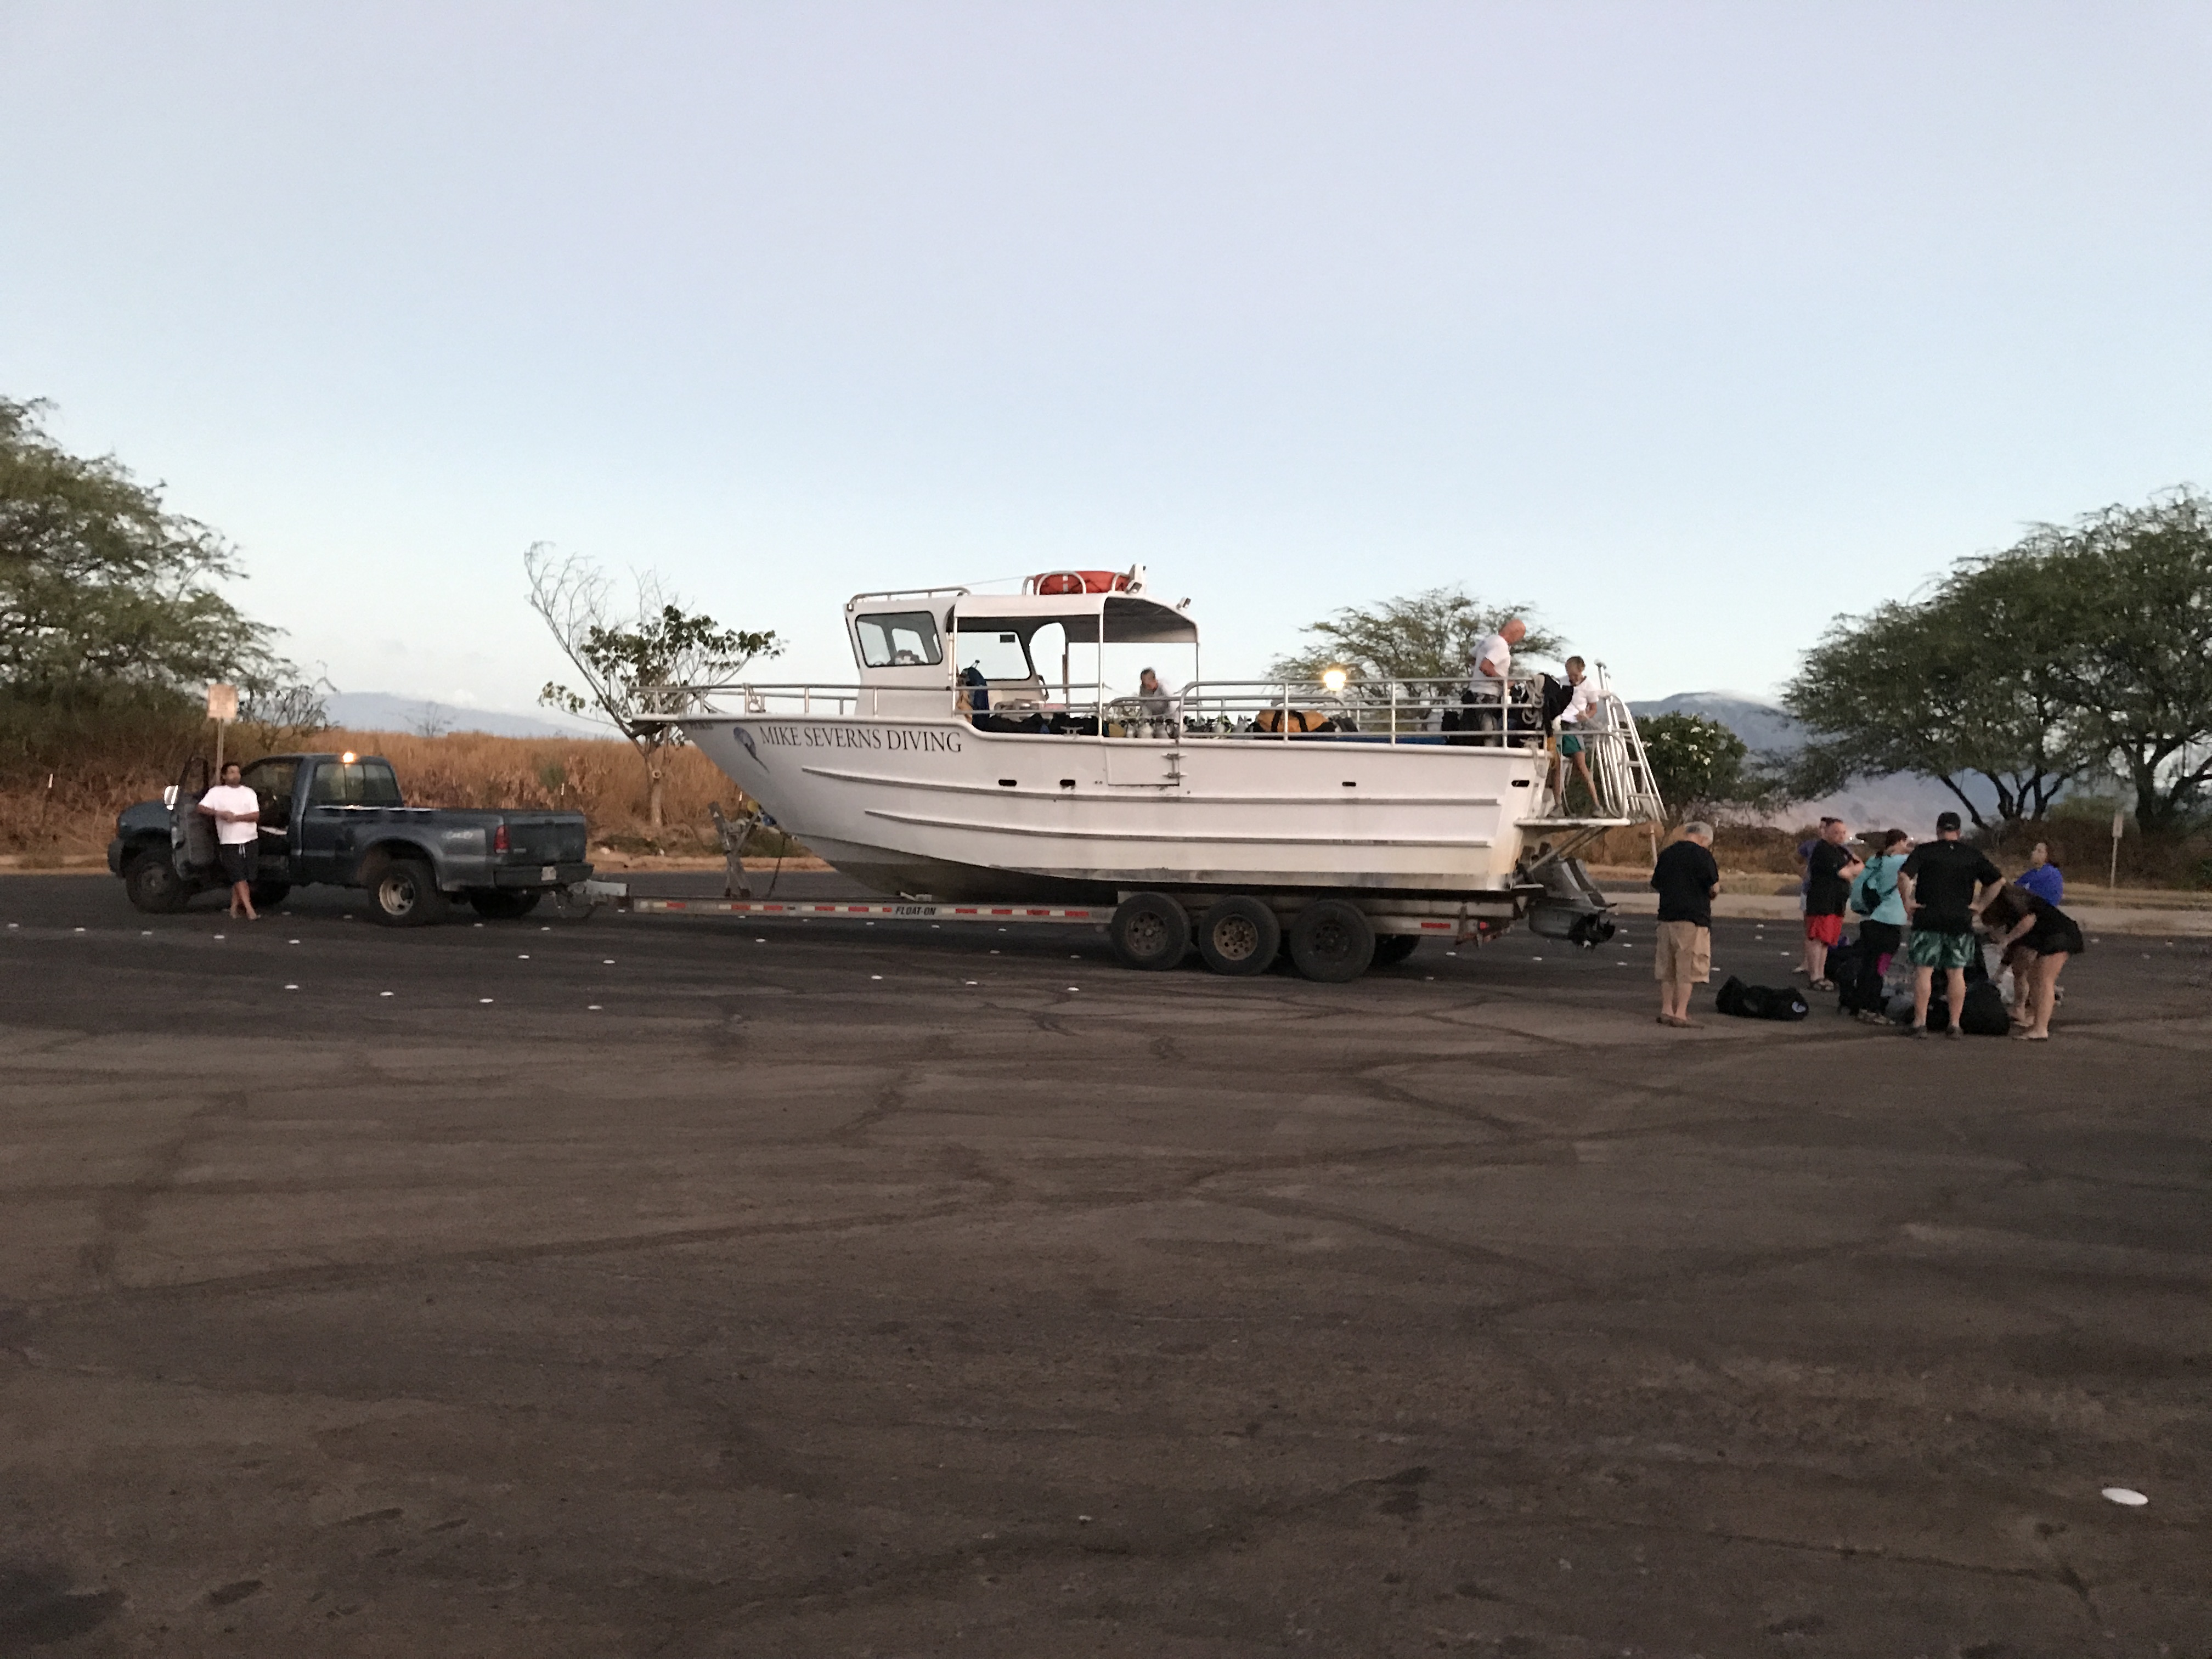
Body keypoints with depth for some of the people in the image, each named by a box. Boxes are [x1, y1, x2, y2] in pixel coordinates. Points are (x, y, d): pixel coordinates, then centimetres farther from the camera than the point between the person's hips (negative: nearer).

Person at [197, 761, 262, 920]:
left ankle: (235, 907, 16)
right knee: (239, 877, -9)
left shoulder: (249, 793, 10)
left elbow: (256, 816, 0)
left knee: (243, 877, 4)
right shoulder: (217, 792, 6)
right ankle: (250, 910, -14)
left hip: (250, 840, 3)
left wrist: (237, 818, -13)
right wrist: (219, 813, -17)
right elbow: (202, 808, -3)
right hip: (229, 842, -3)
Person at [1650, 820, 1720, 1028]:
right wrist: (1717, 878, 12)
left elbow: (1655, 886, 17)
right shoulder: (1702, 855, -8)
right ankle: (1680, 1013, -3)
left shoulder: (1667, 854, 11)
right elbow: (1714, 888, -9)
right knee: (1687, 968, -2)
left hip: (1667, 916, 6)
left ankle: (1666, 1011, 15)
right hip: (1693, 917, -6)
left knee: (1667, 968, 12)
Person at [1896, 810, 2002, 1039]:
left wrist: (1907, 901, -5)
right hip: (1961, 922, 3)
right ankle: (1955, 1025, 9)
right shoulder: (1973, 855, 7)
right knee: (1956, 973, 8)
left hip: (1928, 919, -3)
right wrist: (1980, 905, 7)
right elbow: (1999, 880, 5)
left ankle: (1920, 1023, -1)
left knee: (1923, 972, 1)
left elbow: (1904, 876, -15)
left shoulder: (1925, 851, -2)